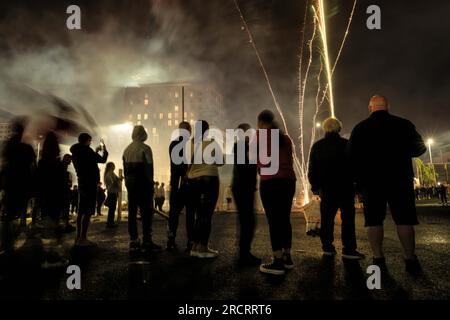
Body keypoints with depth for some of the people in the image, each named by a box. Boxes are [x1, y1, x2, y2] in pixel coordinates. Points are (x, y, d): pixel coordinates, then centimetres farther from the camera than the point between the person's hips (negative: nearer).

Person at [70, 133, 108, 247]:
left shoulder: (76, 152, 15)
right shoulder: (86, 150, -11)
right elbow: (102, 160, -7)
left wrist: (96, 152, 26)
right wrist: (104, 151, 11)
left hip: (82, 183, 9)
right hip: (90, 183, -9)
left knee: (81, 211, 13)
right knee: (88, 212, -8)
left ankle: (78, 237, 17)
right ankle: (83, 239, -9)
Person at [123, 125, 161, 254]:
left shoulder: (127, 150, 13)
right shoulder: (145, 148, -9)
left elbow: (125, 168, 13)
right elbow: (149, 167, -12)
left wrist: (127, 182, 16)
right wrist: (151, 184, -7)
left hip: (130, 183, 7)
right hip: (143, 183, -7)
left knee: (132, 212, 7)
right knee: (146, 212, -3)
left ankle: (133, 242, 10)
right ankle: (147, 242, -3)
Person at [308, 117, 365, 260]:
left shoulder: (317, 146, 5)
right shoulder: (346, 144, -4)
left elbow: (312, 169, 7)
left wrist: (315, 186, 13)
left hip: (326, 188, 3)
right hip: (345, 187, -3)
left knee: (327, 218, 9)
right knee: (347, 218, -2)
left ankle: (327, 247, 12)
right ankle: (348, 249, -6)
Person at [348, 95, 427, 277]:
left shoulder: (360, 128, -2)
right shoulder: (404, 124, 0)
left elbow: (351, 156, -2)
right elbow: (419, 149, 8)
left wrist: (360, 177, 10)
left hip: (371, 181, 0)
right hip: (400, 179, 1)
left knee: (374, 220, 4)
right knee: (404, 219, 5)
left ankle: (378, 259, 2)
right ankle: (410, 260, 5)